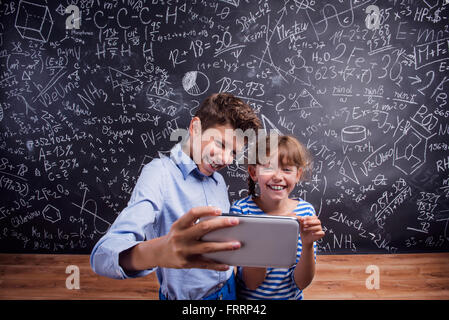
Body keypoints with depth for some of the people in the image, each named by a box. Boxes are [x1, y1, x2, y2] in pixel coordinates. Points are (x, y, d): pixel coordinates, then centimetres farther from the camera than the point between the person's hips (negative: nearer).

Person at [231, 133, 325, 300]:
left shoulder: (306, 211, -13)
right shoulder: (241, 209, -20)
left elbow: (301, 283, -12)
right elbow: (251, 282, -22)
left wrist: (307, 244, -29)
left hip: (292, 296, 2)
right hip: (249, 296, -2)